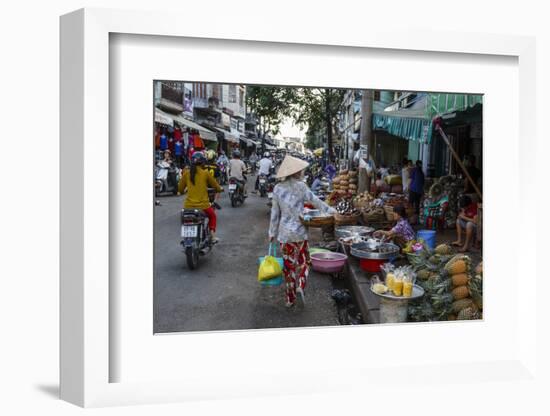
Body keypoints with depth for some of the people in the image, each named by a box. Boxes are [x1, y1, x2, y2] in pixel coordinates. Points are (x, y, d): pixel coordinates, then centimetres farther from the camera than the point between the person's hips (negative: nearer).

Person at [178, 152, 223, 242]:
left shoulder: (186, 173, 1)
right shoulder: (205, 173, -5)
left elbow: (180, 189, 7)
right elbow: (216, 186, 6)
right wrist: (220, 189, 28)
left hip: (188, 206, 2)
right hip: (203, 206, -2)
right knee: (212, 215, 30)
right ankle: (212, 236, 23)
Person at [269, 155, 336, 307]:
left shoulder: (278, 188, 2)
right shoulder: (300, 186, -9)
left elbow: (275, 213, 5)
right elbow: (315, 201, -5)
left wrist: (272, 232, 11)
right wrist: (330, 210, 7)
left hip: (284, 232, 3)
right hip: (299, 231, -3)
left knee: (288, 264, 12)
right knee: (303, 260, 16)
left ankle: (290, 298, 18)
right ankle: (301, 284, -7)